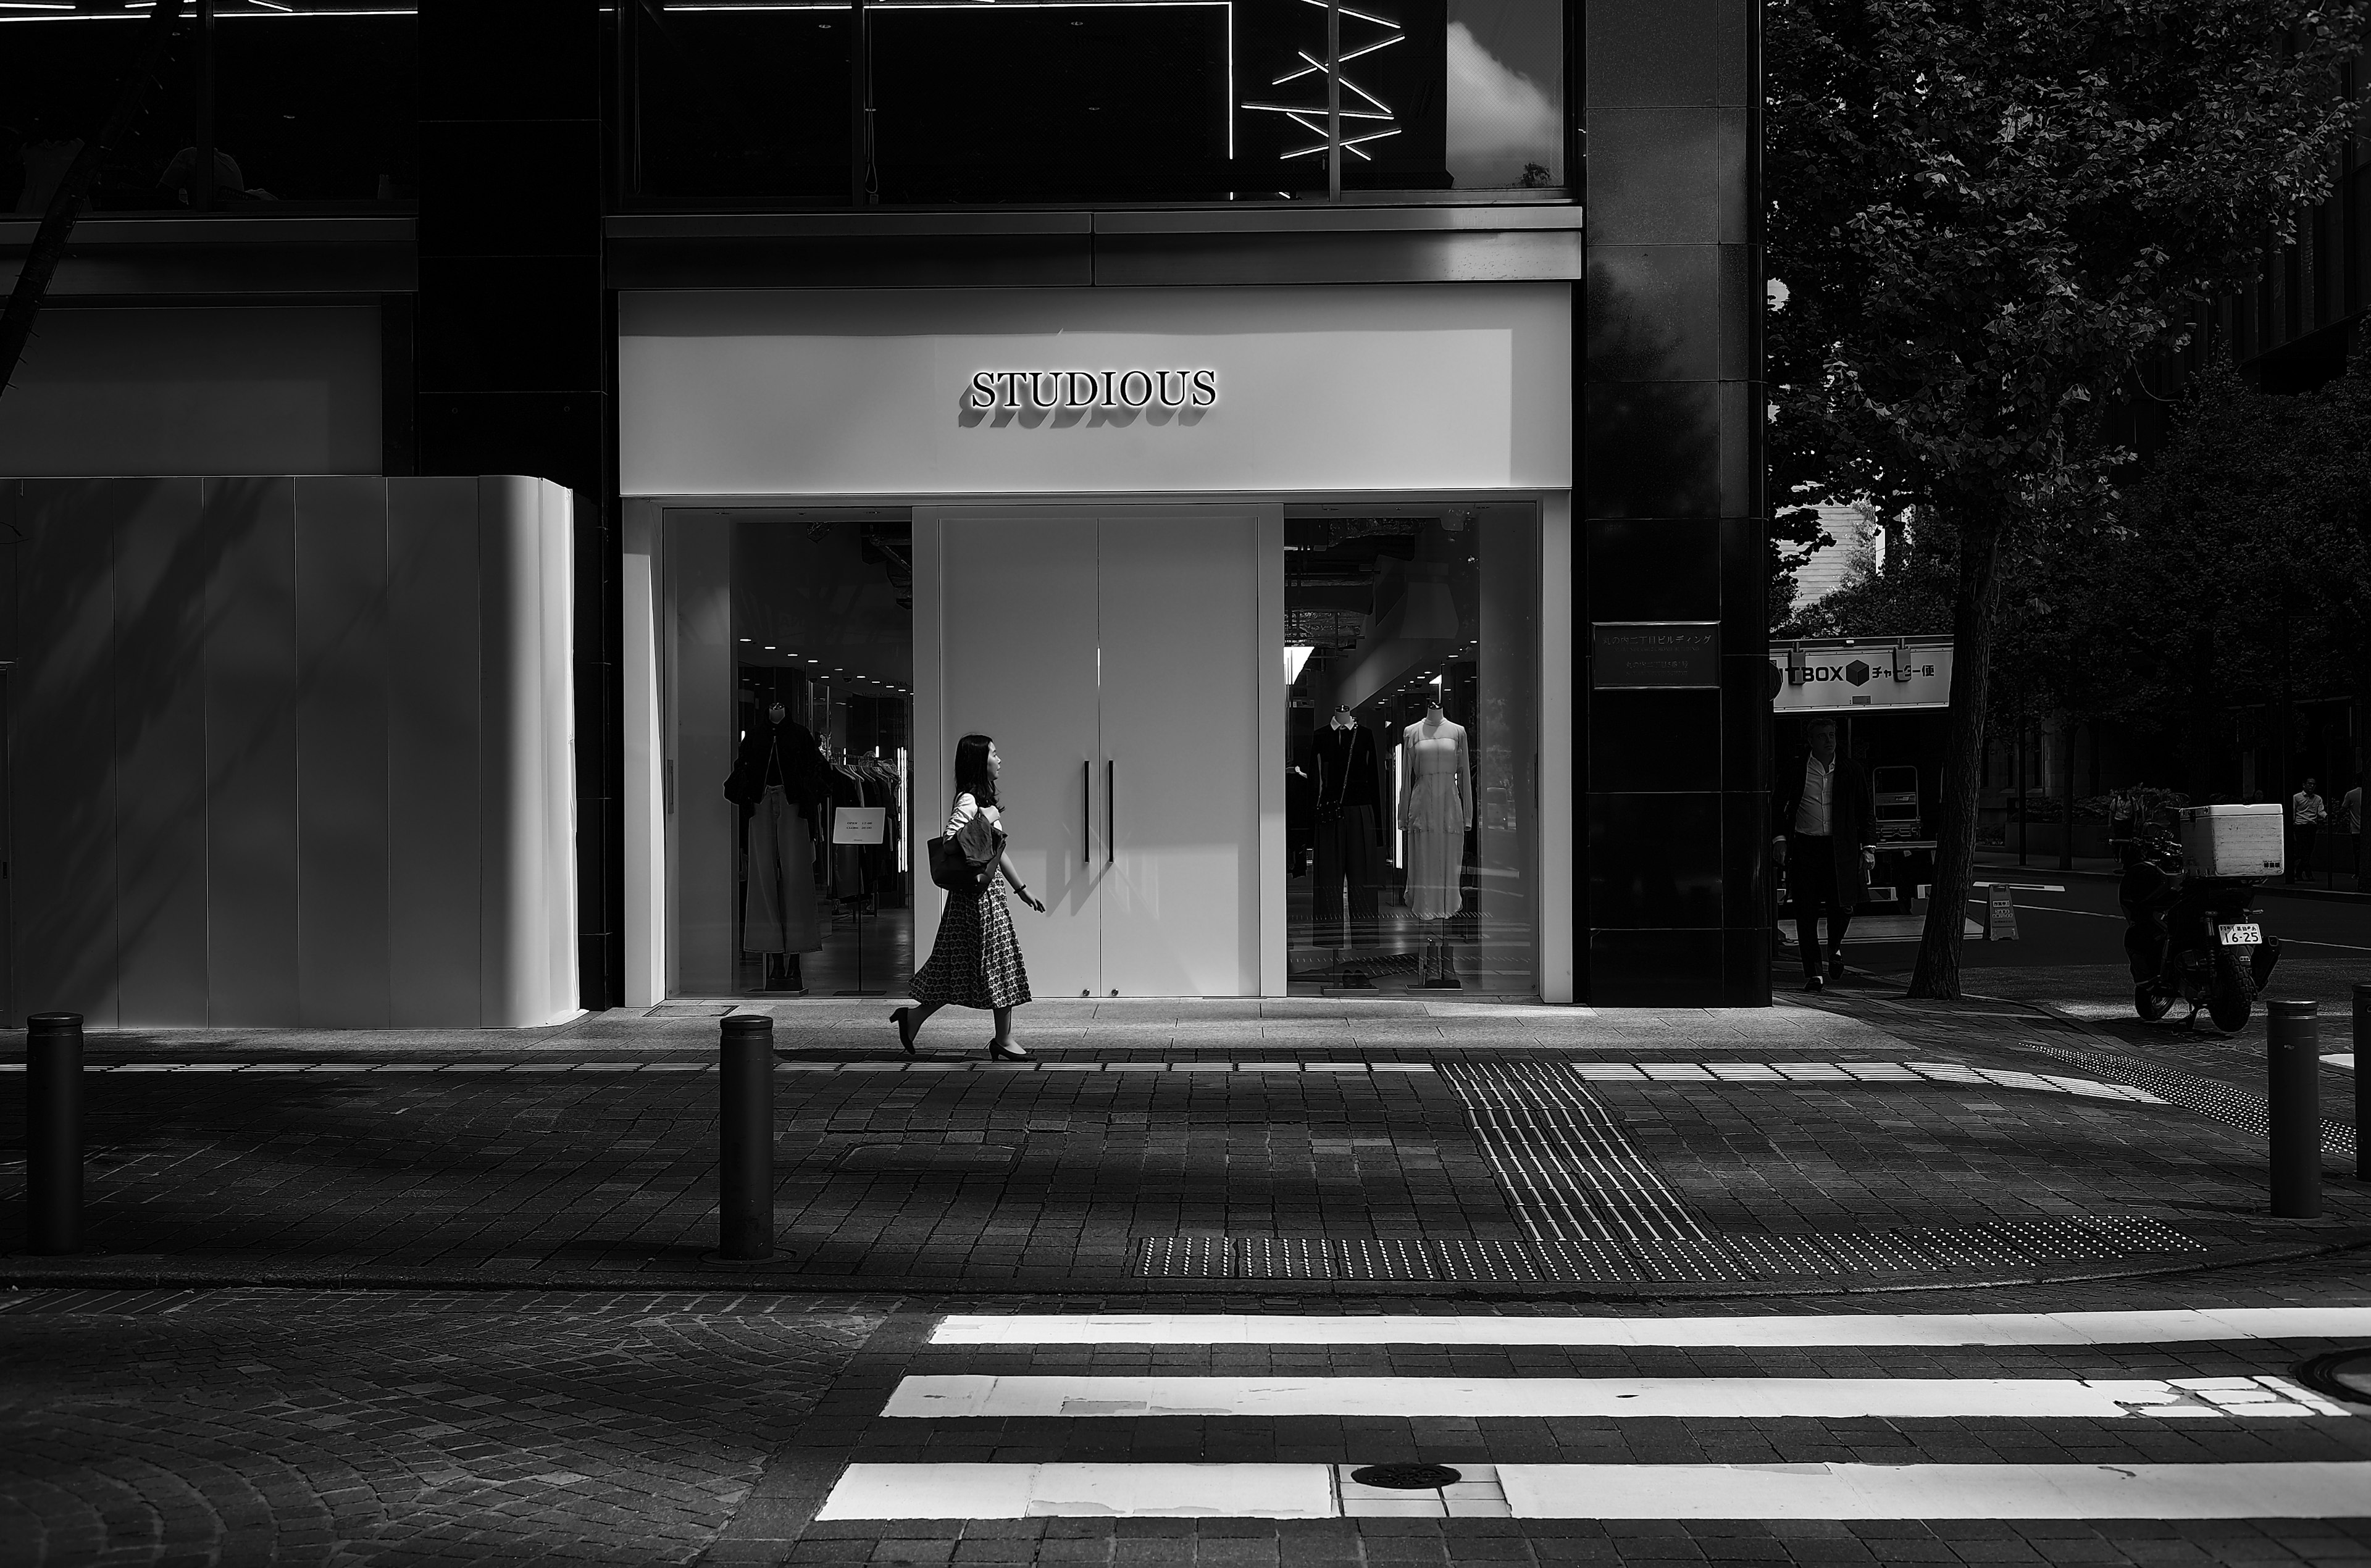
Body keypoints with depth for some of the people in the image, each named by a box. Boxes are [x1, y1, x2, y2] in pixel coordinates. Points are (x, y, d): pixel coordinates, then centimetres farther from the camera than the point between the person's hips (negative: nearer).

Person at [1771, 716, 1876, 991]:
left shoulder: (1853, 772, 6)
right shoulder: (1795, 772, 2)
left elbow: (1867, 812, 11)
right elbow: (1777, 806, 12)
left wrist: (1869, 847, 4)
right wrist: (1779, 838, 1)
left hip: (1841, 849, 1)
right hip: (1805, 848, -1)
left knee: (1842, 907, -3)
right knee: (1806, 913, -3)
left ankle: (1835, 948, 31)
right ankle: (1813, 973, 3)